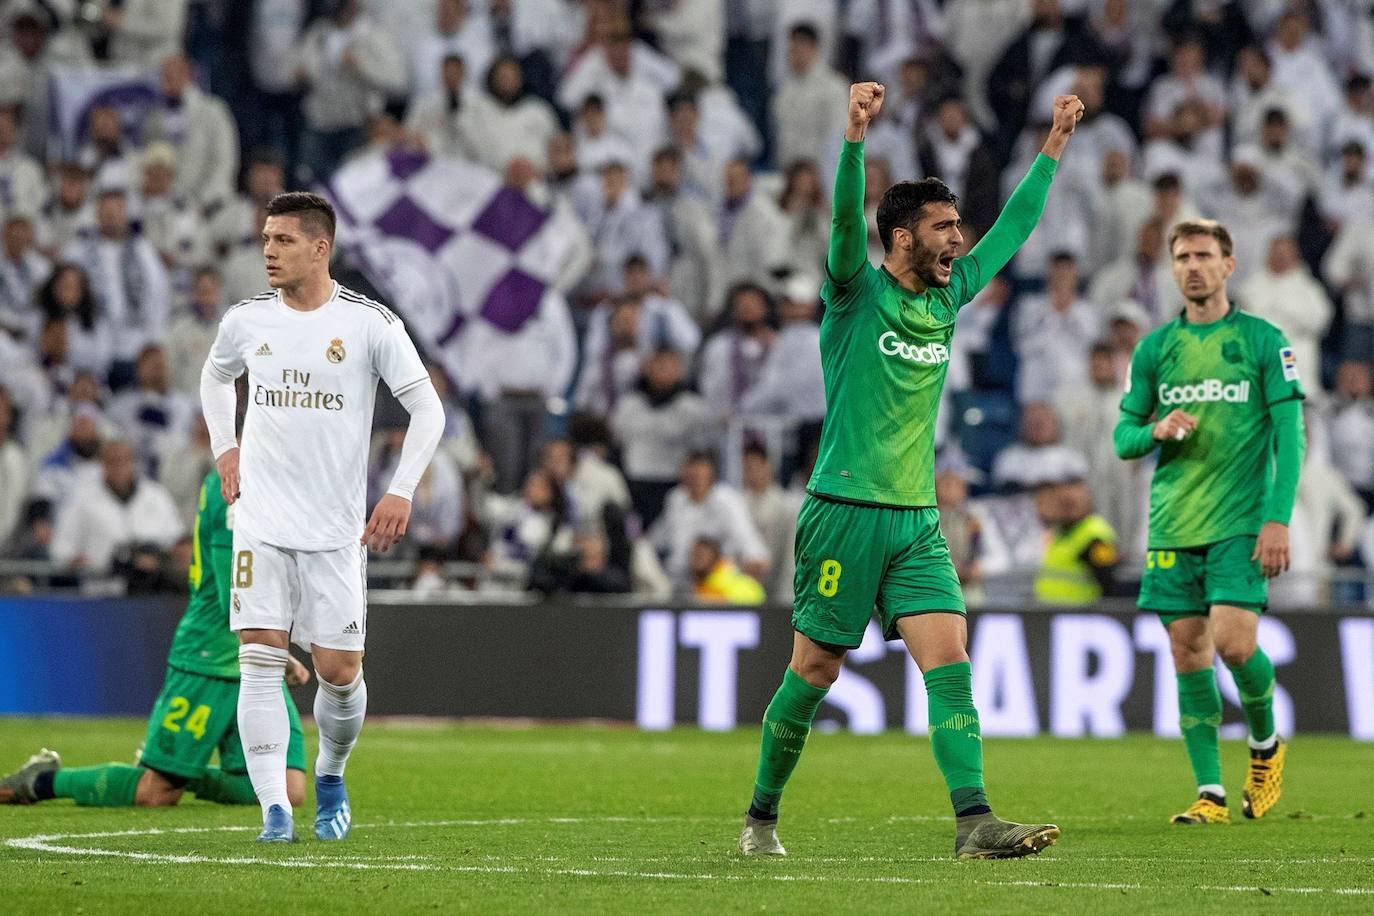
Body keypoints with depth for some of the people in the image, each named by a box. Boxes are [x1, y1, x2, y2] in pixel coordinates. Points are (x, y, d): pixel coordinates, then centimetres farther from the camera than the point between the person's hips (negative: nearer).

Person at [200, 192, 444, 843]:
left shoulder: (370, 324, -6)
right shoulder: (246, 321, 4)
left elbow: (428, 410, -1)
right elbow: (216, 376, 27)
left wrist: (401, 491, -10)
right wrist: (225, 448, 14)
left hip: (336, 528, -2)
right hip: (261, 521, 2)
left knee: (339, 672, 1)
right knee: (260, 662, -11)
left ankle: (330, 775, 30)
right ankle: (274, 808, -13)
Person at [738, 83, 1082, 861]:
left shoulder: (947, 298, 13)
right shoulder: (858, 293, -5)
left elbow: (1012, 232, 22)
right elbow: (848, 219, -23)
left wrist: (1054, 148, 21)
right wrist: (856, 138, -38)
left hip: (918, 520, 5)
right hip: (846, 512, -5)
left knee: (950, 663, -9)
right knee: (815, 670, 3)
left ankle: (975, 820, -18)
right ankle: (762, 817, 18)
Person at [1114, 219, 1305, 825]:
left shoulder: (1264, 341, 2)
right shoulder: (1154, 348, 11)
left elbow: (1289, 434, -1)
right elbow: (1123, 437, 14)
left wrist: (1278, 519, -11)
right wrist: (1157, 431, -10)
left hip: (1241, 524, -3)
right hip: (1172, 526, 4)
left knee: (1234, 643, -16)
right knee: (1189, 655, 0)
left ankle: (1266, 745, 13)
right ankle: (1211, 794, 4)